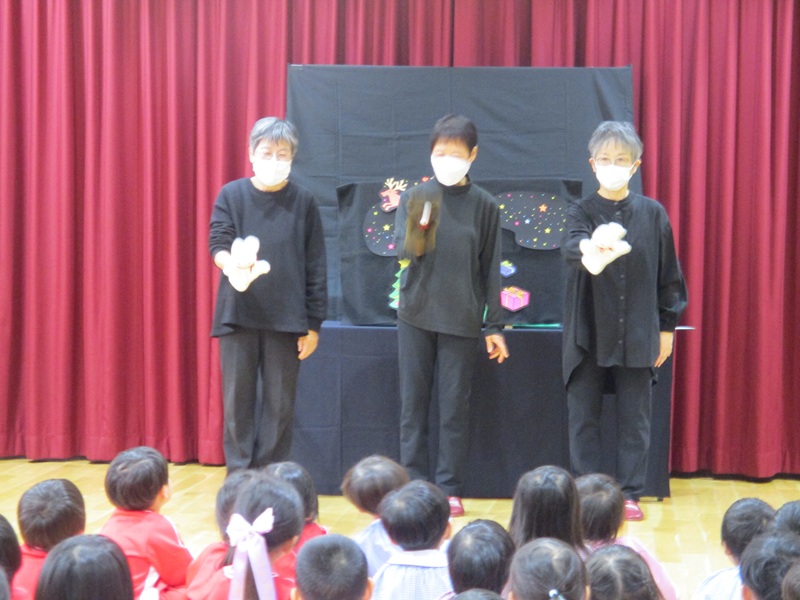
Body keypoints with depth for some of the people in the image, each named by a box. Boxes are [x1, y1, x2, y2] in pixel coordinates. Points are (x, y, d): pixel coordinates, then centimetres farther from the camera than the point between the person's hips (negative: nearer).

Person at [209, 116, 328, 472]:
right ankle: (239, 474, 12)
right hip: (237, 314, 0)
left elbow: (315, 268, 4)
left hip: (286, 319, 0)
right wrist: (231, 264, -30)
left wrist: (313, 323, 1)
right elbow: (218, 243, -6)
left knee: (280, 402, 4)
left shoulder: (303, 202, 3)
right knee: (238, 398, 3)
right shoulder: (231, 195, 3)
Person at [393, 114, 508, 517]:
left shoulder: (483, 205, 1)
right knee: (413, 403, 5)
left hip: (460, 318, -1)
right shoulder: (415, 197, 3)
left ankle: (450, 488, 8)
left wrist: (494, 326, 2)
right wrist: (418, 229, -28)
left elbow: (490, 268, 3)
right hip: (415, 315, 1)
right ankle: (414, 483, 12)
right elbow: (403, 250, -6)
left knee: (454, 406, 2)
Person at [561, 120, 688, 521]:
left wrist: (667, 326, 8)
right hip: (588, 334, -1)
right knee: (584, 417, 4)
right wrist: (590, 251, -47)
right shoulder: (581, 212, -1)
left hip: (638, 335, 1)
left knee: (634, 418, 5)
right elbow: (571, 245, -24)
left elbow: (668, 274, 9)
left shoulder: (653, 214, 4)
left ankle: (630, 493, 15)